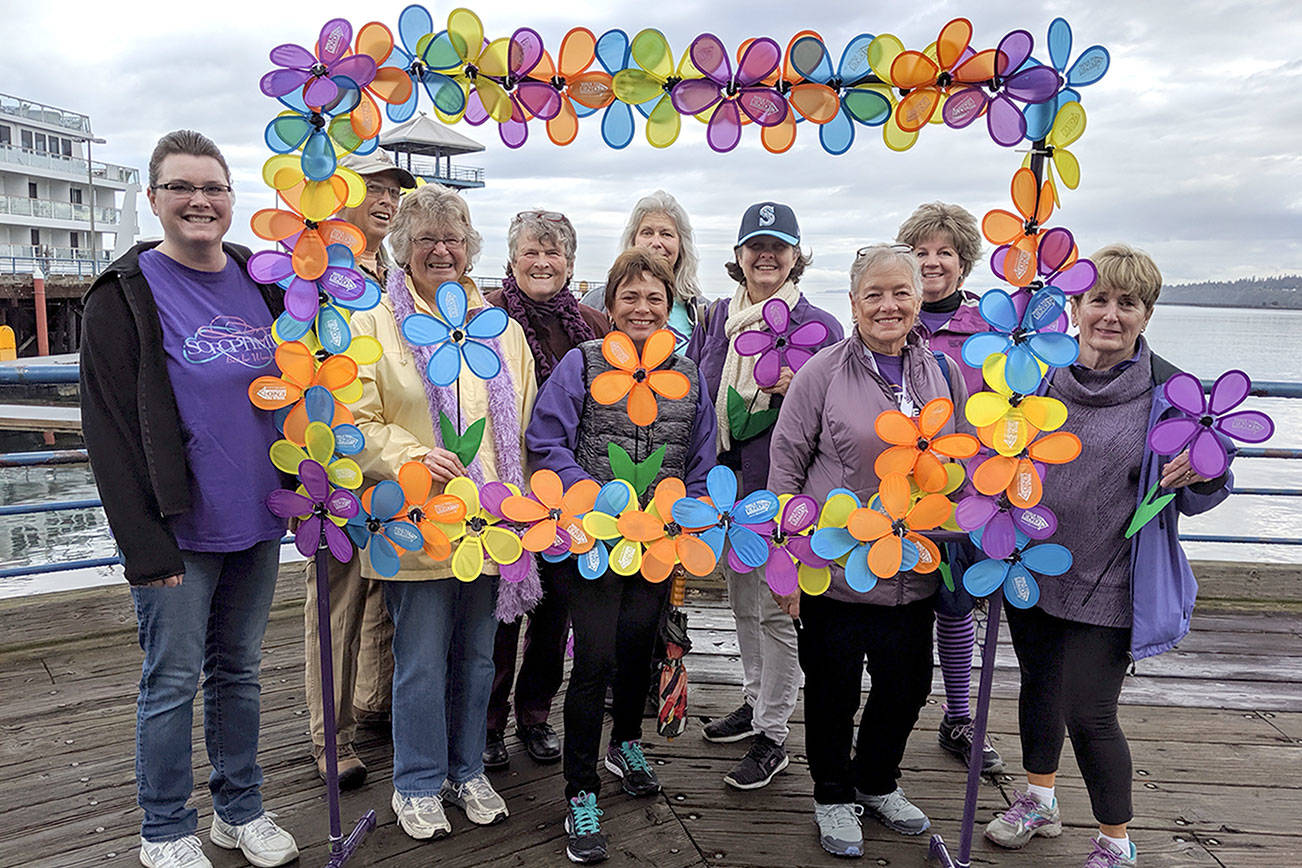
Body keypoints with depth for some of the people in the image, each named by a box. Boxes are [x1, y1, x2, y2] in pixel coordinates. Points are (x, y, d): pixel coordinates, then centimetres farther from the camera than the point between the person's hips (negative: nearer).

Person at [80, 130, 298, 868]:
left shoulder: (259, 281, 8)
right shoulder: (128, 293, -7)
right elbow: (109, 427, -10)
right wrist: (145, 543, -15)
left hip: (257, 521, 5)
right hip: (180, 529, -5)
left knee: (240, 670, 16)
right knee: (173, 682, 6)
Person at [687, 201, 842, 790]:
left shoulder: (818, 325, -5)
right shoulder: (716, 317, 9)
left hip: (779, 483, -5)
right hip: (723, 479, 6)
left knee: (776, 608, -1)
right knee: (741, 598, 18)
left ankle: (773, 737, 12)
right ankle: (755, 701, 37)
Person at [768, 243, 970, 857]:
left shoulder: (943, 373, 5)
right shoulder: (823, 372, -8)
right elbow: (785, 464, -6)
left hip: (913, 573, 4)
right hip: (833, 569, -4)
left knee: (906, 689, 16)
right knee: (833, 690, 10)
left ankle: (877, 783, 42)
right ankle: (832, 796, 34)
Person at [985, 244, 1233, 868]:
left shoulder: (1170, 393, -9)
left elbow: (1194, 501, -2)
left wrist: (1205, 477, -25)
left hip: (1107, 584, -4)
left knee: (1088, 713, -1)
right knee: (1038, 688, 19)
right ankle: (1039, 801, 43)